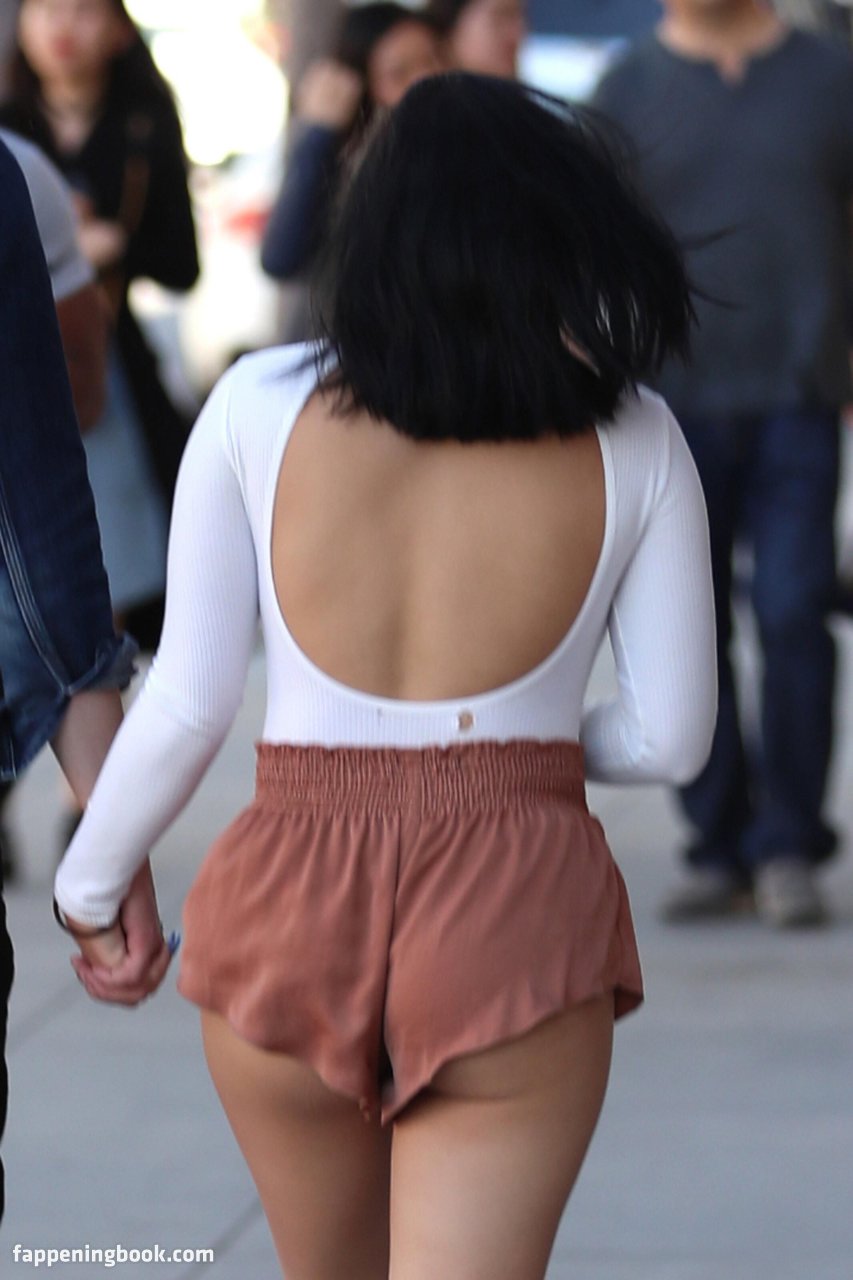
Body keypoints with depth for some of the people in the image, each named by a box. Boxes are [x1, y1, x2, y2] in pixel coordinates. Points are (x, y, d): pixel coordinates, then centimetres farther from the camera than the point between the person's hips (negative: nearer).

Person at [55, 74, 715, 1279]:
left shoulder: (257, 409, -3)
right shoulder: (630, 440, -2)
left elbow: (186, 704, -1)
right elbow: (669, 736, 3)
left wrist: (91, 887, 15)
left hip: (296, 902, 2)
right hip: (519, 917, -2)